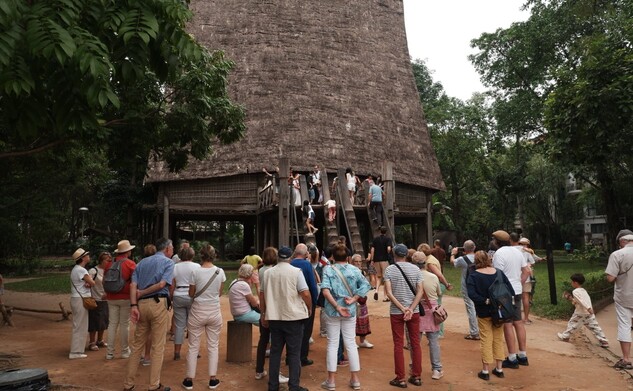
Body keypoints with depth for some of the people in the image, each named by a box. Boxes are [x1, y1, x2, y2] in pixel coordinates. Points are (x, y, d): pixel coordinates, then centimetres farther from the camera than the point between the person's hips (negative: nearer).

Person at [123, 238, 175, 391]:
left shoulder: (142, 262, 18)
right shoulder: (168, 262, 2)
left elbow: (133, 285, 5)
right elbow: (162, 284, -12)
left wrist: (134, 306, -3)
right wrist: (142, 293, -1)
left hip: (142, 304, 6)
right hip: (158, 304, -6)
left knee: (137, 345, 15)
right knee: (158, 347, 3)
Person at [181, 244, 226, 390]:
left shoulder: (195, 272, -12)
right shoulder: (220, 272, -6)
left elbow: (191, 294, -1)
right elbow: (219, 293, 6)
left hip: (197, 312, -1)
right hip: (214, 312, 2)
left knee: (193, 346, 10)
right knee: (213, 346, 12)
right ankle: (213, 379, 16)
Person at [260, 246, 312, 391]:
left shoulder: (268, 273, 5)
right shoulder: (296, 272, -8)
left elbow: (263, 295, 9)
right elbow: (305, 293, -13)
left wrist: (264, 314, 18)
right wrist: (309, 308, 4)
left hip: (274, 317, 4)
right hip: (294, 317, -4)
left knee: (275, 351, 13)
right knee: (294, 353, 3)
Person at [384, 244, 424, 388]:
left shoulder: (390, 269, -6)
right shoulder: (415, 269, 1)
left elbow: (388, 292, -14)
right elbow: (420, 291, -7)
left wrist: (402, 308, -13)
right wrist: (411, 309, -12)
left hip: (396, 312, -2)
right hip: (413, 311, 2)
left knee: (398, 345, 5)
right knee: (415, 344, 12)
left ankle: (401, 379, 10)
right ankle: (416, 376, 19)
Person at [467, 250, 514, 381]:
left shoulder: (473, 275, -13)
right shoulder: (499, 273, -3)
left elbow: (471, 294, -26)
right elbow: (511, 291, -6)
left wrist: (486, 301, -20)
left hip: (484, 312, -3)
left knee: (486, 340, 7)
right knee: (498, 339, 16)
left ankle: (486, 370, 12)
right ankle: (499, 369, 24)